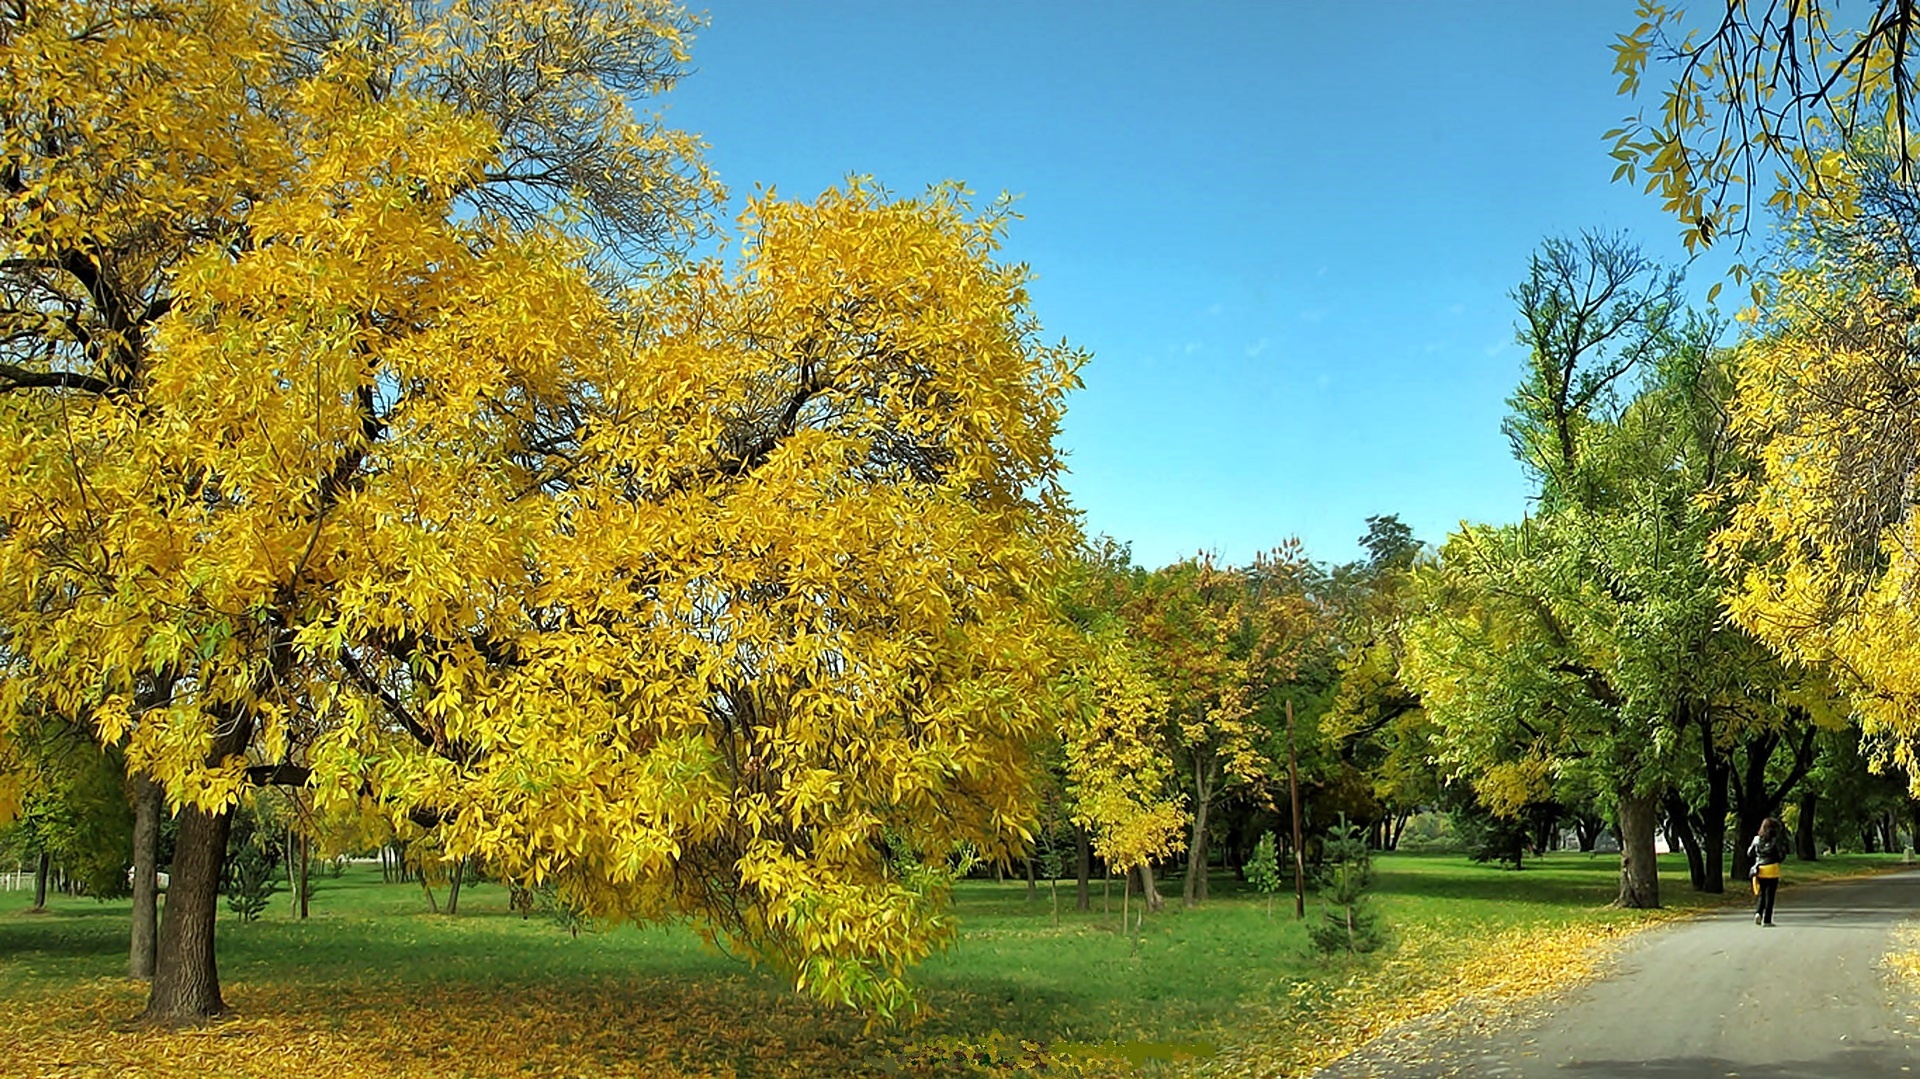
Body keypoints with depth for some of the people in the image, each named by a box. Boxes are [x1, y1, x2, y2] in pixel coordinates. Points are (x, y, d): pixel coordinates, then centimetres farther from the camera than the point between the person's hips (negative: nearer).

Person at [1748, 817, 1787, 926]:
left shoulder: (1757, 839, 3)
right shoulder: (1776, 840, -8)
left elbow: (1749, 854, 8)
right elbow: (1782, 856, -7)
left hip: (1759, 870, 3)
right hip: (1772, 870, -3)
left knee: (1762, 894, 17)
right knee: (1769, 895, 4)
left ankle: (1758, 912, -4)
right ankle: (1767, 920, 4)